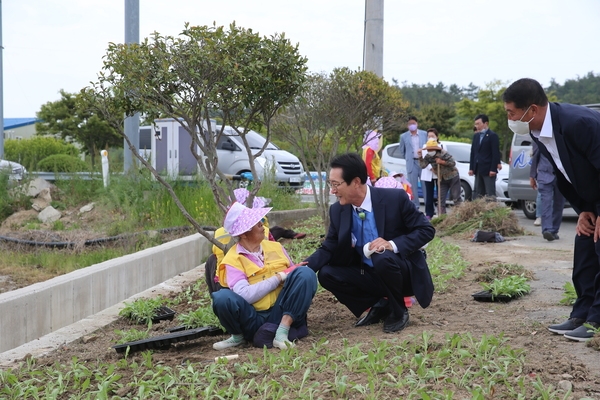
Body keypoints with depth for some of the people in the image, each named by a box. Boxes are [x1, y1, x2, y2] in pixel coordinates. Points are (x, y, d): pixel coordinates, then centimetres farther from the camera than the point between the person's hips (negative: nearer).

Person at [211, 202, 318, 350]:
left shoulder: (275, 247, 12)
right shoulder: (232, 260, -4)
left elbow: (292, 274, 13)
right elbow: (244, 295, -18)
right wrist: (279, 278, -14)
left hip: (281, 314, 3)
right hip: (254, 320, -3)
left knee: (305, 274, -18)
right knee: (222, 297, -31)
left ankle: (282, 331, -22)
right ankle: (238, 336, 0)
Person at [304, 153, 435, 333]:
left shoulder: (395, 198, -19)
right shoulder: (337, 210, -7)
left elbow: (426, 230, -14)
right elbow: (329, 248, 0)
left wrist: (393, 245, -30)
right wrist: (305, 266, -20)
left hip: (404, 273, -5)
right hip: (370, 274, 5)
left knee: (383, 258, -36)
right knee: (327, 274, -15)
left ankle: (398, 311, -9)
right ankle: (380, 305, 4)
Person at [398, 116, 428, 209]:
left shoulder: (425, 134, 5)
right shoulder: (404, 136, 5)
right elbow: (401, 150, 15)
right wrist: (407, 158, 10)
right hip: (412, 163, 0)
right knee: (413, 186, 1)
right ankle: (415, 206, 7)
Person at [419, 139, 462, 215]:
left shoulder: (443, 154, -20)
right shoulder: (428, 157, -3)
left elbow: (453, 163, -20)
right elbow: (423, 165, -10)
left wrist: (442, 162, -25)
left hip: (453, 177, -6)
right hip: (442, 179, 6)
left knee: (456, 197, -5)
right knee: (441, 198, 1)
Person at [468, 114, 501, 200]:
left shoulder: (492, 135, -6)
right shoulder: (476, 136, 15)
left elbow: (496, 153, -11)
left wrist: (493, 169, -16)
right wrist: (471, 168, 9)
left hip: (488, 170, -7)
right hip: (478, 169, 7)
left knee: (490, 194, -6)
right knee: (478, 193, 8)